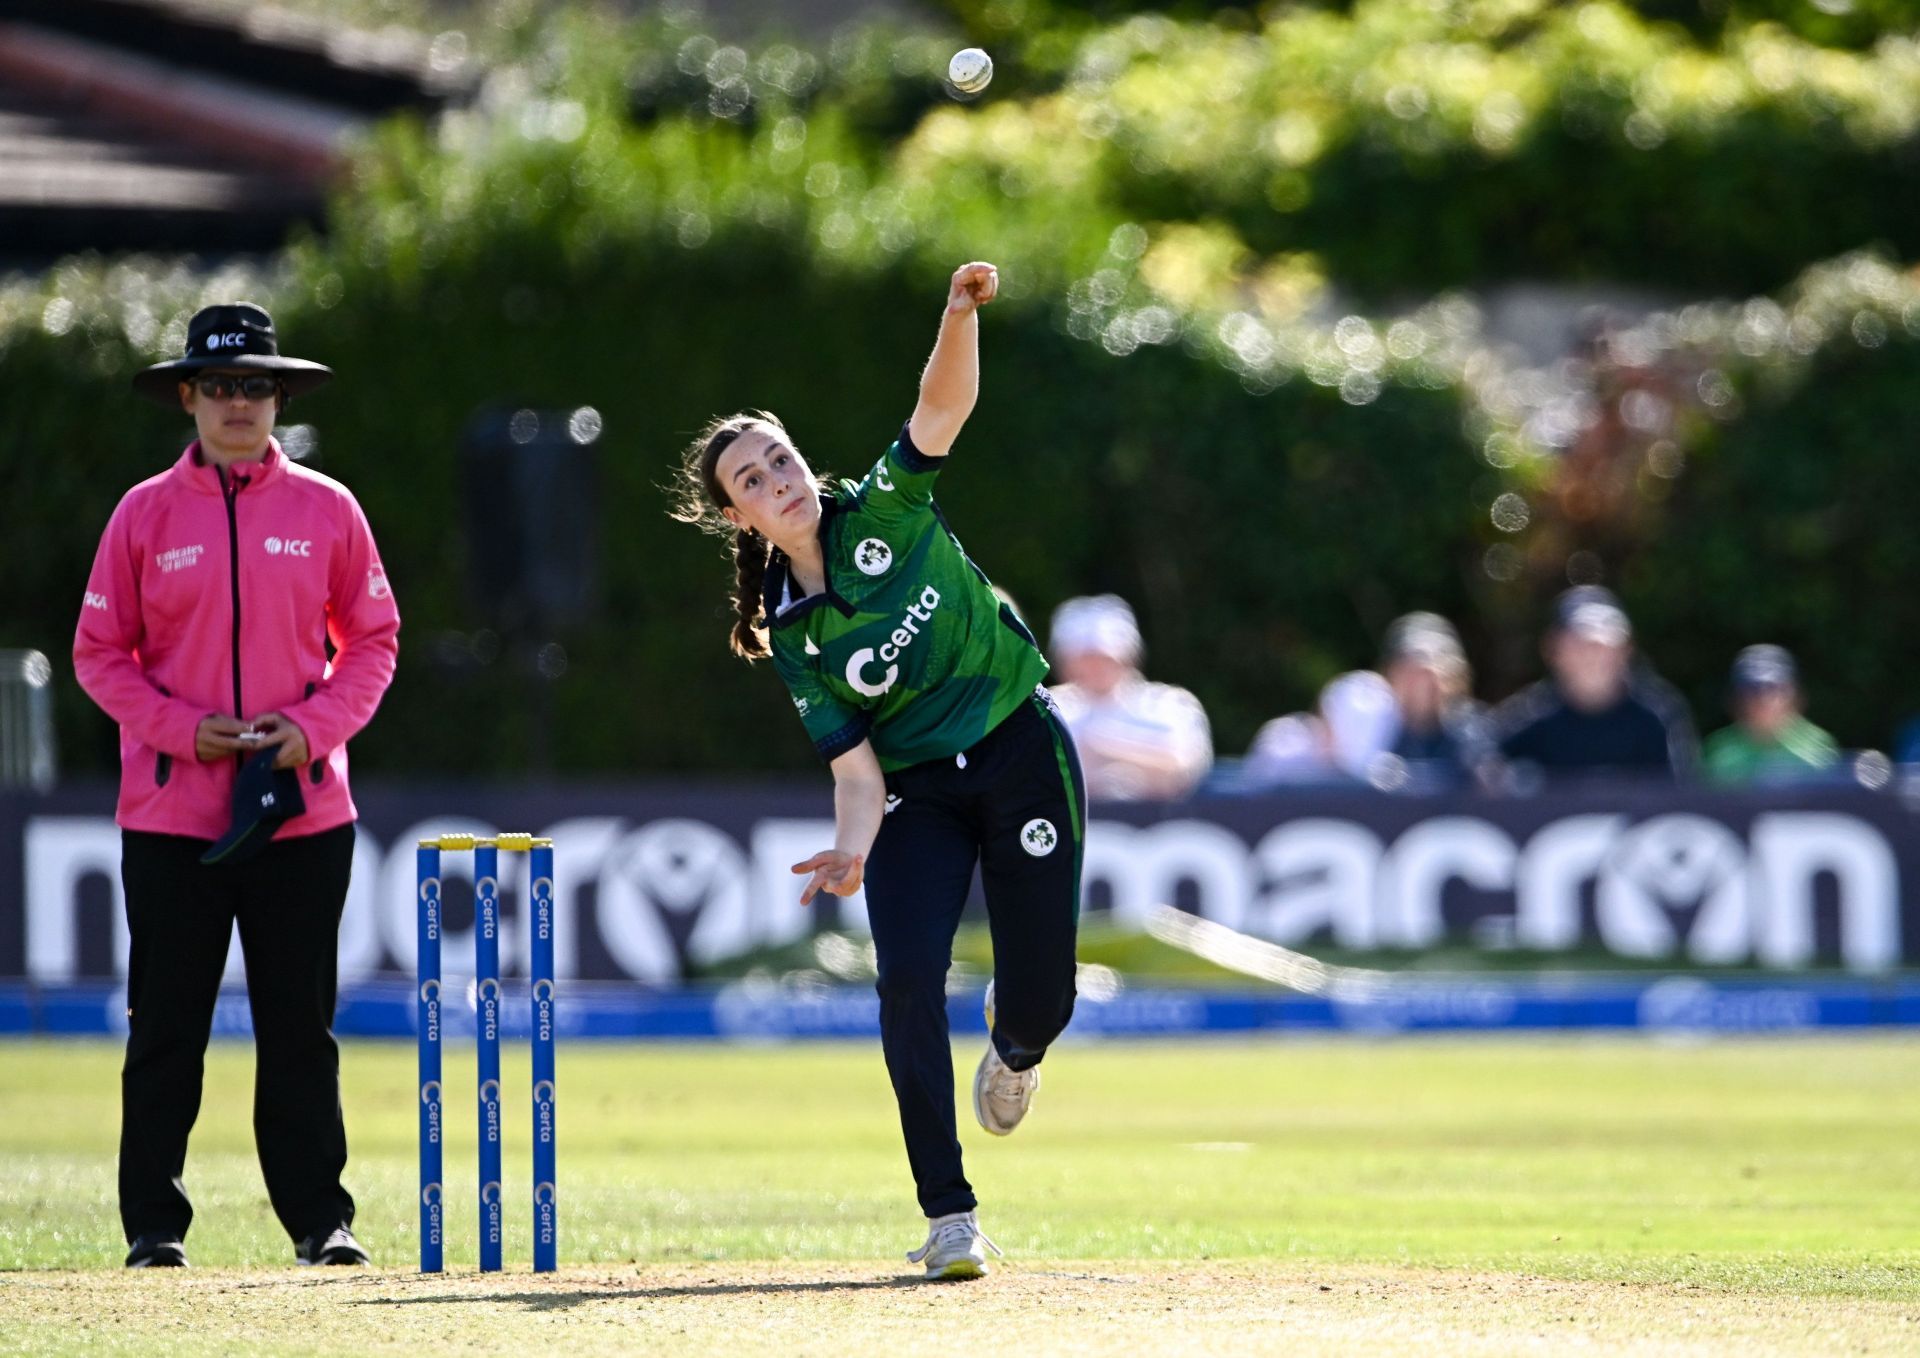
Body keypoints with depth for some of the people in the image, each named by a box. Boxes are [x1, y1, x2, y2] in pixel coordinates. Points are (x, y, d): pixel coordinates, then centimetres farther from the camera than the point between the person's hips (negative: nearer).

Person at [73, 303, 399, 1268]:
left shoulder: (325, 509, 6)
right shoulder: (145, 514, 3)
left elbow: (373, 638, 10)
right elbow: (100, 652, 4)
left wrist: (315, 727, -7)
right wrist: (184, 728, -10)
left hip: (303, 813, 1)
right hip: (171, 814, -1)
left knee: (301, 1025, 3)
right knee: (166, 1025, 1)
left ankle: (321, 1217, 9)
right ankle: (154, 1223, 6)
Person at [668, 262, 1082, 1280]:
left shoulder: (885, 511, -6)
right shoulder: (791, 634, -5)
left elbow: (944, 406, -22)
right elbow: (855, 766, -9)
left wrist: (960, 316, -40)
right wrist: (850, 851, -28)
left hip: (1024, 757, 0)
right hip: (918, 795, 1)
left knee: (1040, 1000, -3)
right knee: (908, 977, -21)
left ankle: (1010, 1042, 38)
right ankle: (948, 1216, -14)